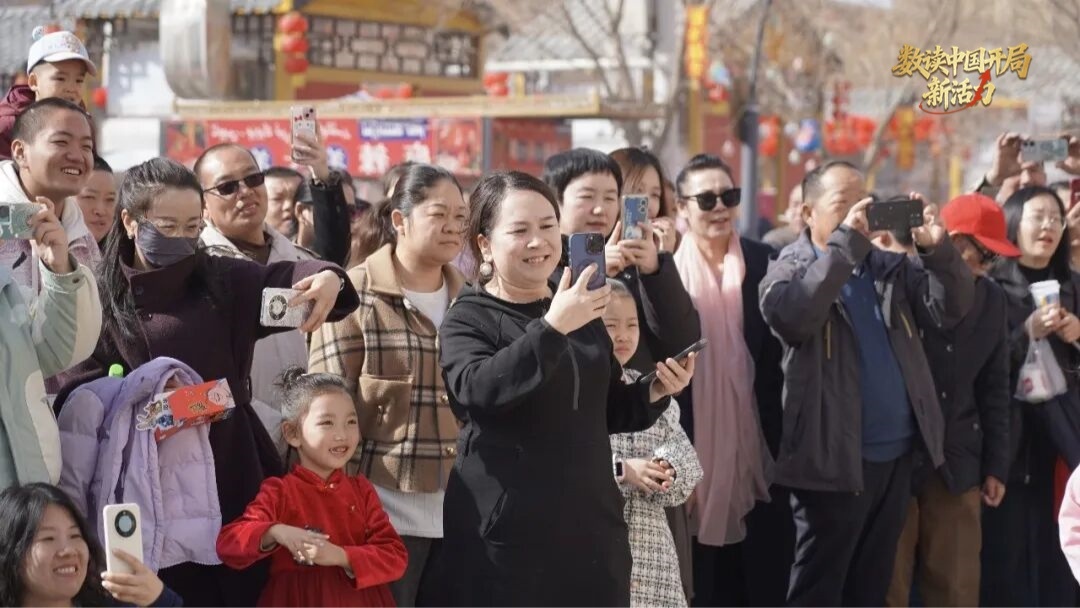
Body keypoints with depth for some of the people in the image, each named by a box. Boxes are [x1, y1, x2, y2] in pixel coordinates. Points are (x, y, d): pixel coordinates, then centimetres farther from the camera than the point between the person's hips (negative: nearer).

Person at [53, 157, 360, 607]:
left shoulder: (220, 279, 5)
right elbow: (79, 392, -4)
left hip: (232, 464, 2)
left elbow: (286, 279, -10)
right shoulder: (101, 295, 0)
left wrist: (328, 277, -31)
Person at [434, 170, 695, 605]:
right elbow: (476, 390, -23)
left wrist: (653, 394, 4)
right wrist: (552, 328, -30)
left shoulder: (582, 313, 15)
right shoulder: (468, 318, -3)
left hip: (591, 523, 5)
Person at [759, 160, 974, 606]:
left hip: (896, 453, 6)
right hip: (834, 458, -6)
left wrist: (937, 247, -16)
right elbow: (791, 317, -26)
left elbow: (952, 308, 0)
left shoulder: (889, 265, 11)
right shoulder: (789, 268, -4)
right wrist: (847, 243, -25)